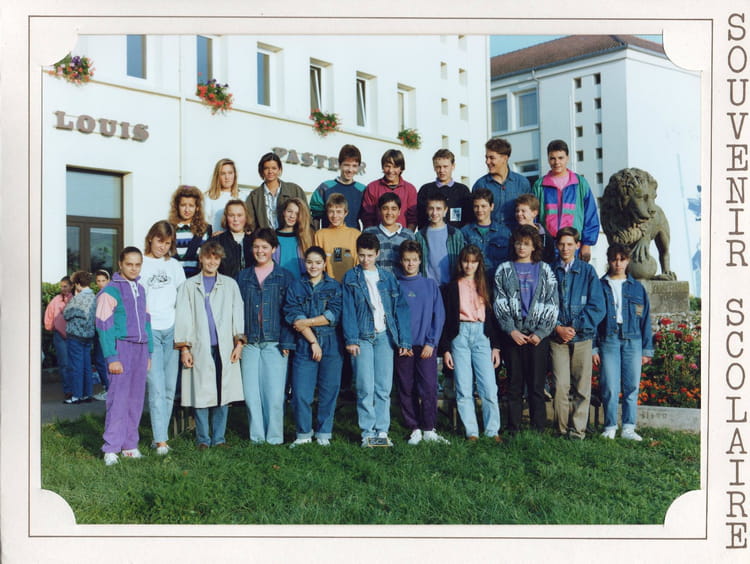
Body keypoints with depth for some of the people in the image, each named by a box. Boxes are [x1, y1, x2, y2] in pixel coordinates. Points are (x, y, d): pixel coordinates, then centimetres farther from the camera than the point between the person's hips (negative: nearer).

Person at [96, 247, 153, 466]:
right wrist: (112, 357, -14)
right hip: (121, 347, -6)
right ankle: (111, 448, -2)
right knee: (118, 398, -8)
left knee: (136, 399, 8)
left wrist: (148, 352, 15)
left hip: (140, 349, 6)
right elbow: (104, 326, -9)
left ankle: (130, 444, 15)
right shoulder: (110, 291, -6)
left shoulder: (141, 290, 14)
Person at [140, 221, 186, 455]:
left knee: (170, 388, 5)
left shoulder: (174, 265, 15)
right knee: (156, 387, -10)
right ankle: (161, 440, -11)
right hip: (149, 331, -4)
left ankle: (161, 436, 15)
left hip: (172, 330, 4)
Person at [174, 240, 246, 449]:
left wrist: (239, 342, 0)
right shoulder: (189, 286, 11)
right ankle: (203, 439, 9)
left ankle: (219, 438, 11)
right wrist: (184, 347, -1)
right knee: (200, 394, -2)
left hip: (225, 348, 1)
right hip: (199, 348, -1)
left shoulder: (230, 284, 15)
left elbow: (238, 313, 11)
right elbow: (183, 318, 7)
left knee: (223, 392, 0)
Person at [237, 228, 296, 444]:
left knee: (274, 393, -4)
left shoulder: (284, 277, 5)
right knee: (251, 392, 2)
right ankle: (257, 436, 14)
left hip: (274, 343, -2)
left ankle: (274, 437, 8)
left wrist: (286, 342, -6)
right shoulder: (243, 276, 12)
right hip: (249, 343, 2)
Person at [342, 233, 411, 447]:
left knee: (384, 388, 1)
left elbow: (400, 309, 9)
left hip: (385, 336, 2)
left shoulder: (388, 278, 12)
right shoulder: (351, 278, 7)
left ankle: (382, 431, 8)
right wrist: (351, 339, -10)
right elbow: (348, 310, 0)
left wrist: (404, 340, 1)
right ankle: (367, 432, 3)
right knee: (365, 388, -5)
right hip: (362, 337, -2)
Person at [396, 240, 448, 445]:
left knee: (429, 388, -5)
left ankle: (429, 430, 5)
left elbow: (439, 316, 4)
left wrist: (431, 342, -5)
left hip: (426, 346, 0)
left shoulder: (430, 285, 7)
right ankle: (414, 429, 13)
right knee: (407, 390, 4)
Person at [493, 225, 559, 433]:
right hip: (512, 334, 1)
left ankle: (538, 430, 6)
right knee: (514, 385, 4)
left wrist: (541, 332, -7)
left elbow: (552, 305, 4)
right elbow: (500, 303, 3)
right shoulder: (504, 270, 11)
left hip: (538, 335, 0)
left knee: (537, 385, 0)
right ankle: (513, 430, 9)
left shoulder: (545, 271, 9)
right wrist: (511, 330, -8)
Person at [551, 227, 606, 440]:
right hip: (557, 337, 0)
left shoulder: (587, 271, 8)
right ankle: (562, 429, 5)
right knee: (561, 385, -5)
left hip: (582, 336, 0)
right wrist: (557, 327, -7)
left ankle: (578, 429, 8)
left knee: (582, 386, 0)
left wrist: (576, 327, -6)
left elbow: (597, 307, 3)